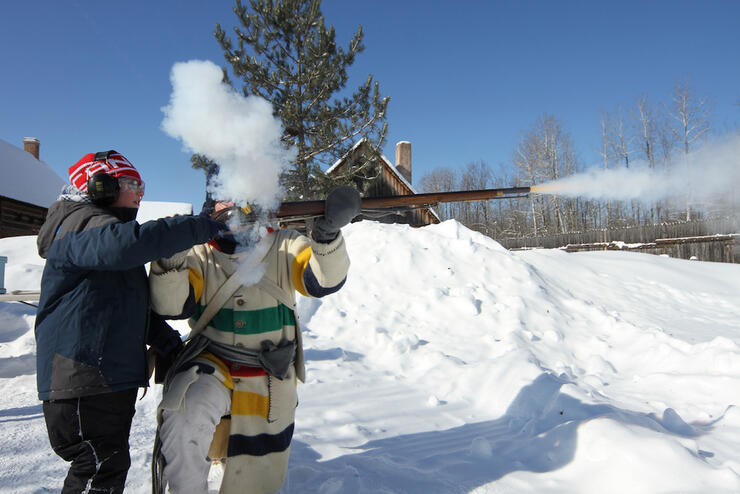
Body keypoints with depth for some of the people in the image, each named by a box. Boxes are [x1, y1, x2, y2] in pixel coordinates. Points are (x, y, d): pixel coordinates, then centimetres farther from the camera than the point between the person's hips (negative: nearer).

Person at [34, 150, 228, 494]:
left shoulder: (100, 225, 24)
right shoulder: (84, 227, -11)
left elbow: (132, 306, 27)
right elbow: (123, 243, -38)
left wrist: (165, 340, 15)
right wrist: (200, 229, -32)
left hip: (111, 374, 11)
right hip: (83, 375, -11)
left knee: (108, 463, 18)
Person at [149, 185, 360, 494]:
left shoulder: (284, 247, -7)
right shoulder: (200, 254, -4)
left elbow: (325, 280, -23)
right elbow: (172, 305, -15)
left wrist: (327, 233, -41)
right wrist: (167, 259, -33)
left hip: (269, 381, 1)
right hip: (211, 365, 0)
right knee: (187, 414, -33)